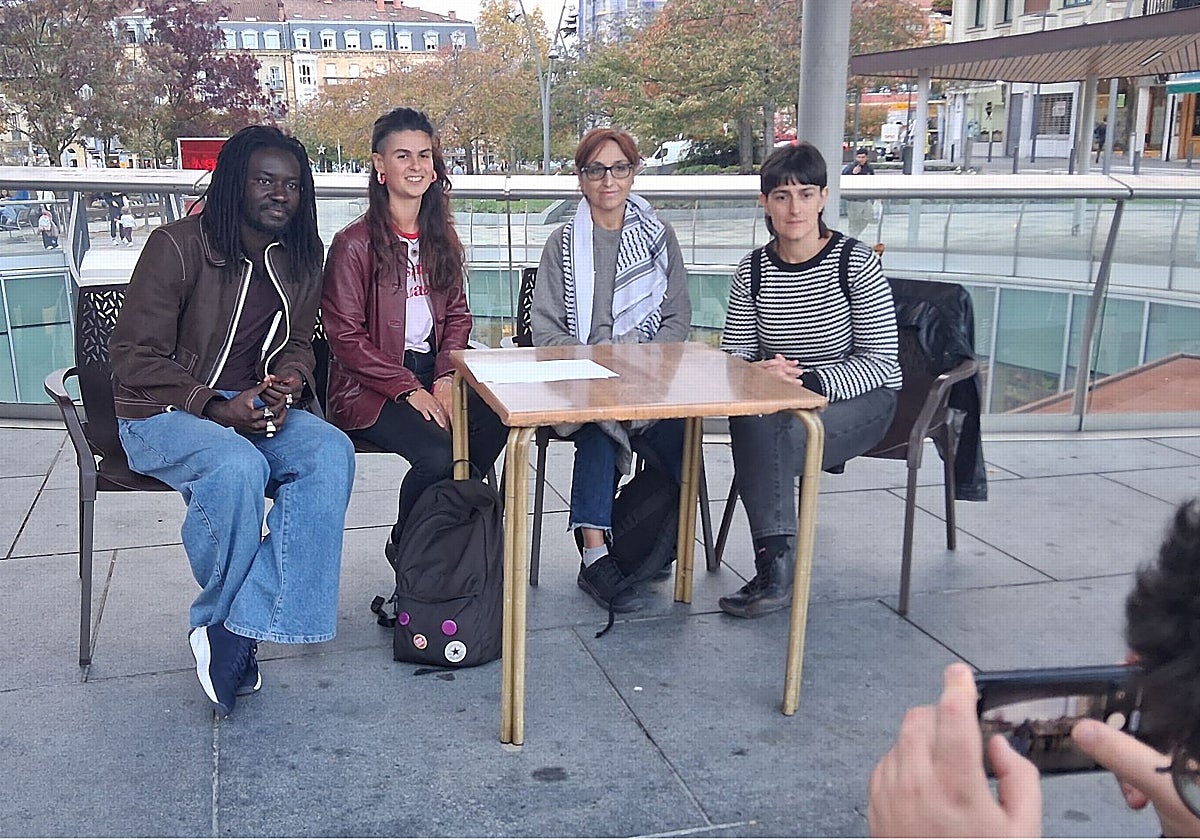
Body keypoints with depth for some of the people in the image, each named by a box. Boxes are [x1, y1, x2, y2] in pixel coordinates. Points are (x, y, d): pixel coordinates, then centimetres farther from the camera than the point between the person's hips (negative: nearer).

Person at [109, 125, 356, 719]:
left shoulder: (301, 259, 6)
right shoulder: (177, 246, -12)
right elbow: (133, 357, -11)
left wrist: (287, 382, -7)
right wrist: (214, 407, -21)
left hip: (253, 405, 5)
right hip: (162, 412, -5)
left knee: (331, 453, -26)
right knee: (238, 467, -37)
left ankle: (239, 627, -25)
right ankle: (220, 620, -9)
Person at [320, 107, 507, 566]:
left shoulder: (442, 238, 12)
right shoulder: (355, 243, -7)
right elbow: (345, 337, -9)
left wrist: (446, 377, -4)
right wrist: (408, 389, -15)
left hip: (432, 374, 6)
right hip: (369, 388, -5)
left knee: (495, 424, -24)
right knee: (437, 454, -30)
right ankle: (404, 549, 0)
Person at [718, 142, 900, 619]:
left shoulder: (856, 263, -10)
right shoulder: (753, 270, 2)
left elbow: (882, 361, -12)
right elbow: (733, 354, 5)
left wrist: (808, 380, -26)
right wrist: (763, 374, -20)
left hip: (860, 401, -3)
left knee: (764, 437, -31)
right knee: (750, 423, -32)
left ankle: (774, 573, -18)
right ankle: (778, 568, -27)